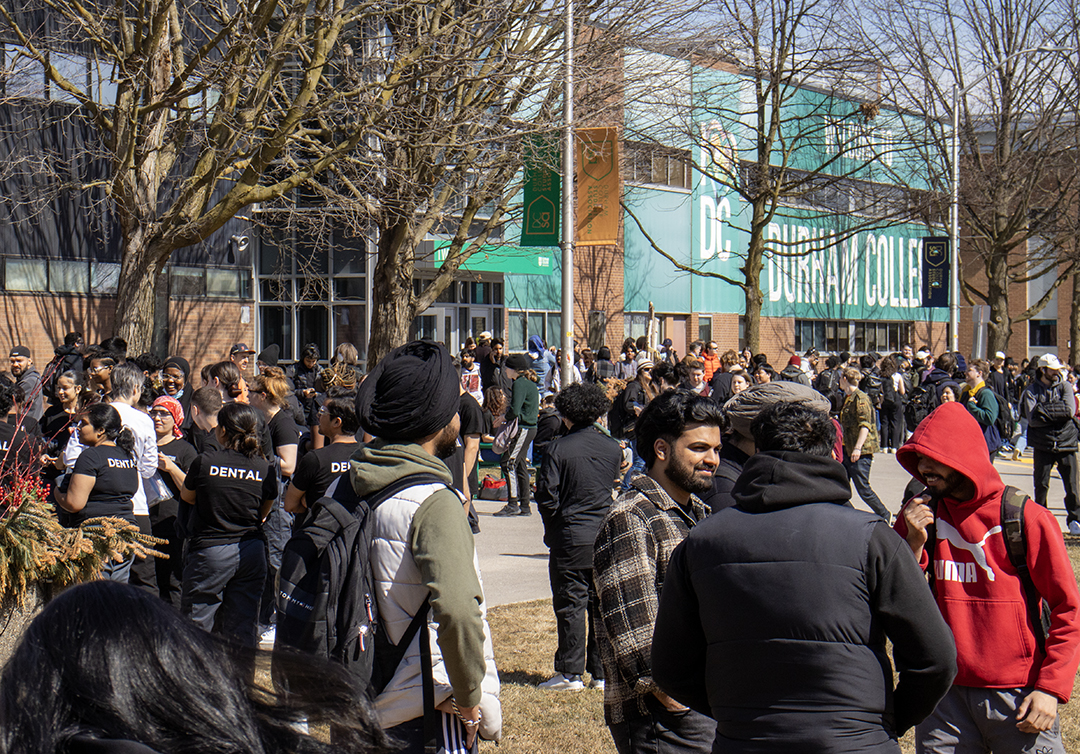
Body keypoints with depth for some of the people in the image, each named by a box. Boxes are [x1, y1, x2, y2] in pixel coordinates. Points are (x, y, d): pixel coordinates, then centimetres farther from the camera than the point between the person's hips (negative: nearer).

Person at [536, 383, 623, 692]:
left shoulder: (558, 449, -11)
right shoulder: (612, 448, 2)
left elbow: (546, 496, -10)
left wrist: (552, 529, 6)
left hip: (570, 539, -4)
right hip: (607, 536, 4)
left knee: (571, 605, 2)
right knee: (602, 604, 10)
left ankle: (570, 672, 5)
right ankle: (602, 672, 13)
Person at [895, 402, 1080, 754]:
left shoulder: (1028, 519, -8)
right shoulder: (920, 516, 4)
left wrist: (1050, 688, -11)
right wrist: (914, 543, -12)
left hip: (1018, 699, -3)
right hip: (946, 695, 3)